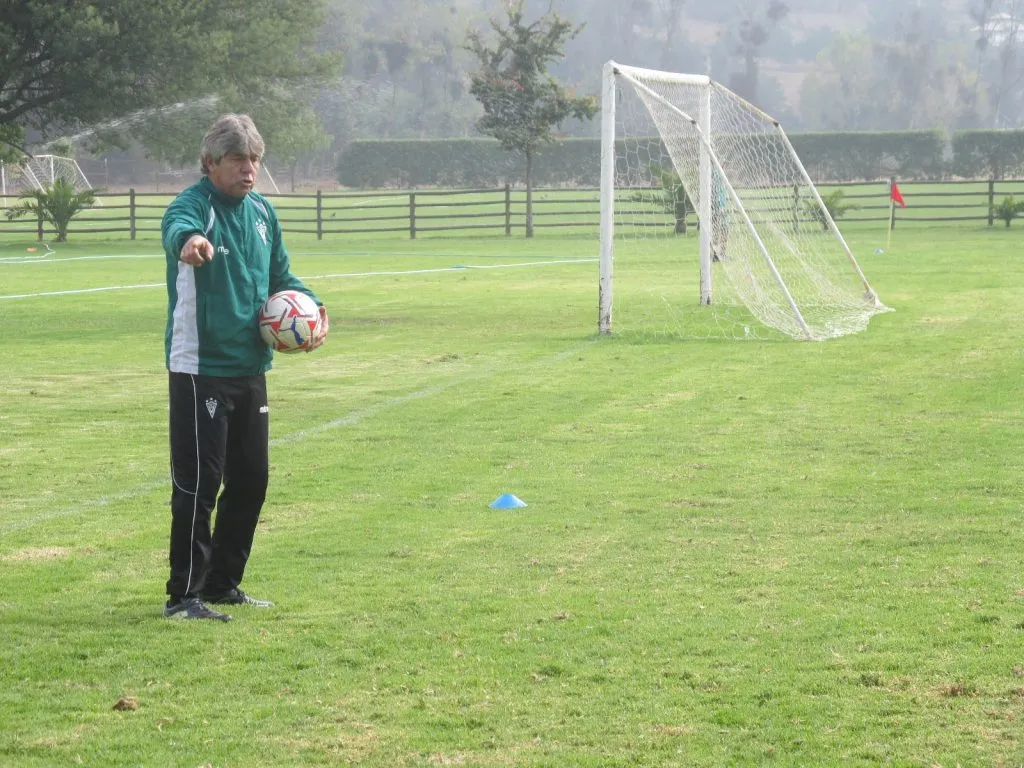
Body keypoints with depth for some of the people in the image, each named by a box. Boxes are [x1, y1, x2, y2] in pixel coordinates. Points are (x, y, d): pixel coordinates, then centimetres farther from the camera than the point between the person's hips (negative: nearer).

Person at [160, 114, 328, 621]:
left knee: (250, 478, 12)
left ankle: (222, 584, 25)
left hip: (250, 368, 8)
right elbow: (178, 227, -38)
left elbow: (280, 276, 22)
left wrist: (310, 306, 2)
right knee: (198, 481, -6)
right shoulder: (195, 204, -13)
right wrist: (189, 241, -62)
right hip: (200, 368, -8)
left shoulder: (261, 211, 10)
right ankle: (184, 594, 1)